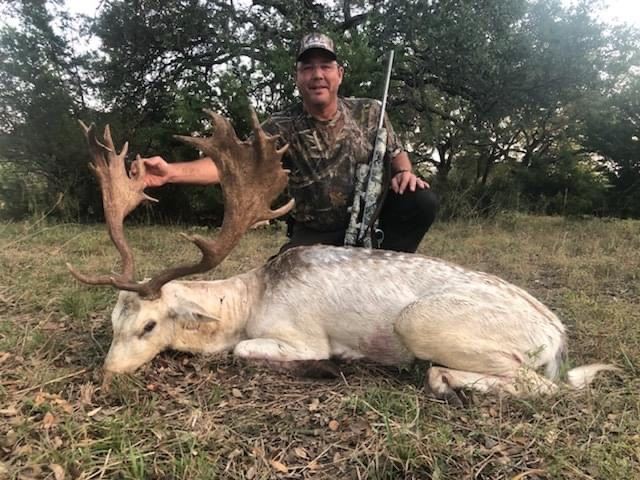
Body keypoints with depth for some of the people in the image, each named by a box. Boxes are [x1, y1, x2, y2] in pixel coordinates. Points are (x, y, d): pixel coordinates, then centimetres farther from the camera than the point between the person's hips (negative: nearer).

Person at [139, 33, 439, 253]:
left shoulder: (369, 113, -4)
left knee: (422, 201, -21)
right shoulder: (281, 128, -14)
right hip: (315, 235, -1)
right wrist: (172, 172, -40)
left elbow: (395, 151, 11)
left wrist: (404, 172, -13)